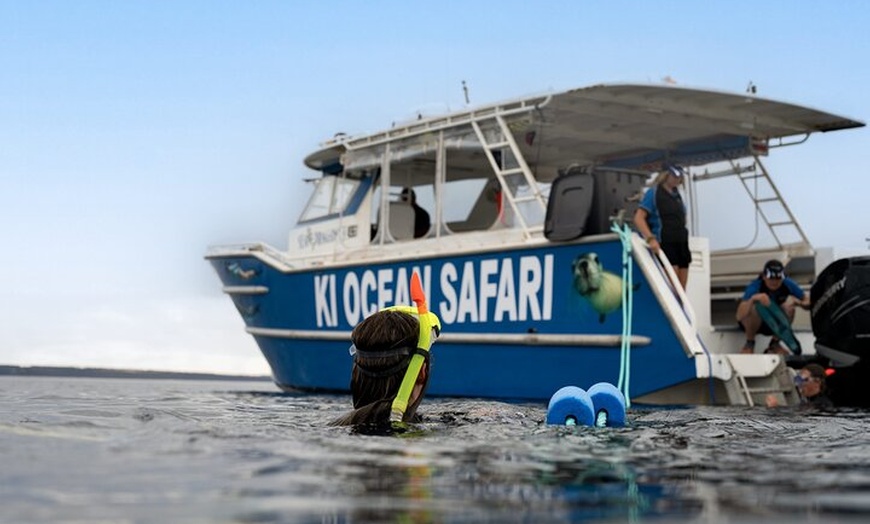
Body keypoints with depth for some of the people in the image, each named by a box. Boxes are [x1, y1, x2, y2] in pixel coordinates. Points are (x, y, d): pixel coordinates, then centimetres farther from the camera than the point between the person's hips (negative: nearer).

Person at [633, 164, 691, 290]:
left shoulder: (677, 195, 16)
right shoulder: (653, 193, -5)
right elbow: (638, 218, -14)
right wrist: (650, 238, -27)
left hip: (680, 244, 7)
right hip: (664, 245, -7)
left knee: (681, 289, 5)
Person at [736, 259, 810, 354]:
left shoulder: (788, 284, -21)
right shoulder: (755, 286, -31)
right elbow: (740, 316, -43)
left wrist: (800, 303, -40)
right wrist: (753, 299, -60)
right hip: (755, 322, -3)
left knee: (789, 302, -24)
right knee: (754, 308, -35)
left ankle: (775, 343, -4)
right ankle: (750, 343, -6)